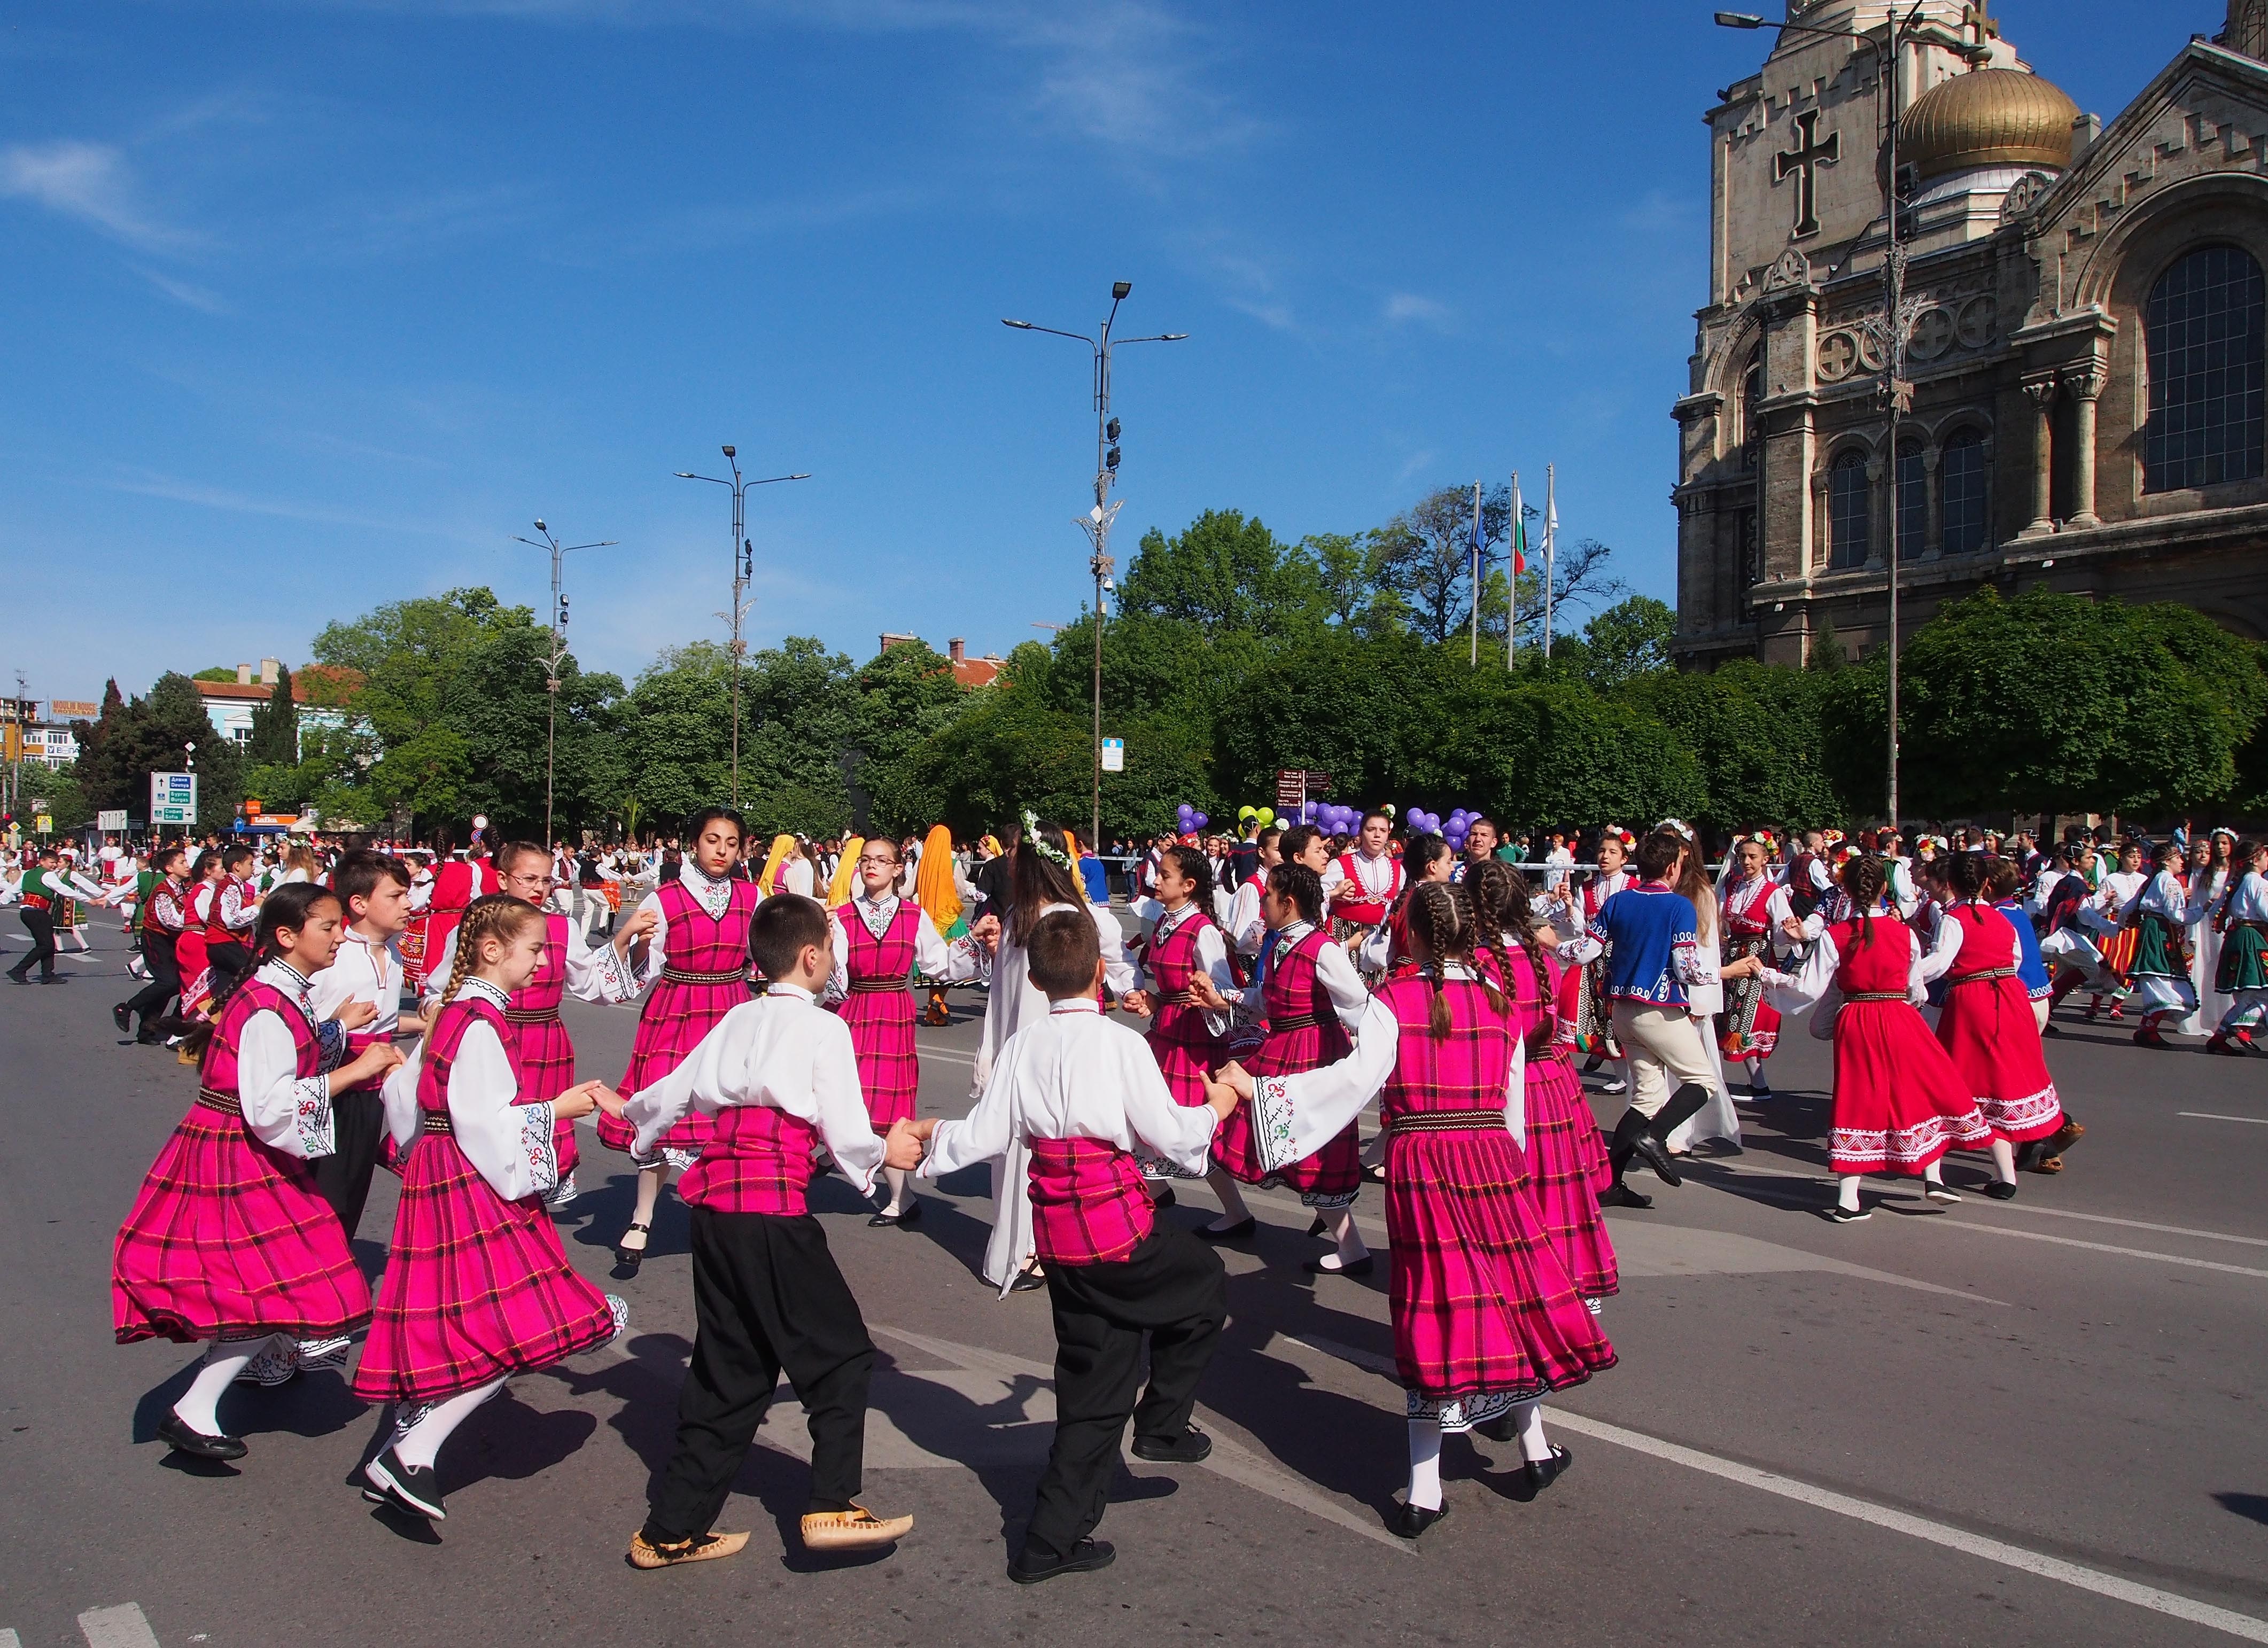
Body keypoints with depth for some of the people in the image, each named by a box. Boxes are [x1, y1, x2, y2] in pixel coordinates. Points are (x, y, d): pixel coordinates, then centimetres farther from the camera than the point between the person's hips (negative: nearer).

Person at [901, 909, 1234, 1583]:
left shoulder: (1022, 1046, 3)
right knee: (1206, 1282, 22)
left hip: (1055, 1229, 6)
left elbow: (985, 1135, 3)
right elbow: (1170, 1136, -9)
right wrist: (1215, 1109, 10)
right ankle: (1163, 1422, 24)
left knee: (1094, 1388, 16)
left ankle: (1053, 1539, 21)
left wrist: (931, 1140, 22)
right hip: (1117, 1223, -6)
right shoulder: (1120, 1044, -12)